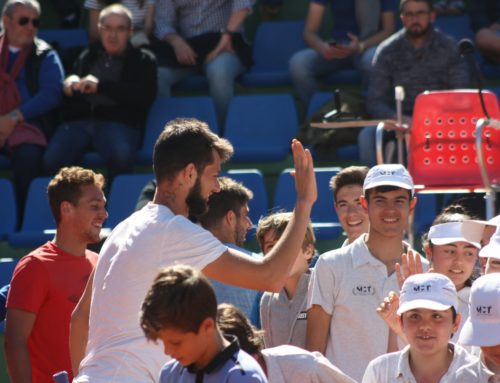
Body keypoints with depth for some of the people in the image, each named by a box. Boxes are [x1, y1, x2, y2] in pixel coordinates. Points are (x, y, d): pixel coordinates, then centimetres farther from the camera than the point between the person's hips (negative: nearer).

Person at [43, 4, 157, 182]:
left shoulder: (143, 60, 16)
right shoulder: (86, 57, 27)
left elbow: (146, 95, 0)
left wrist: (101, 86, -9)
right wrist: (69, 84, 7)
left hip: (118, 121, -2)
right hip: (80, 119, 3)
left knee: (121, 156, -38)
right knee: (52, 160, -29)